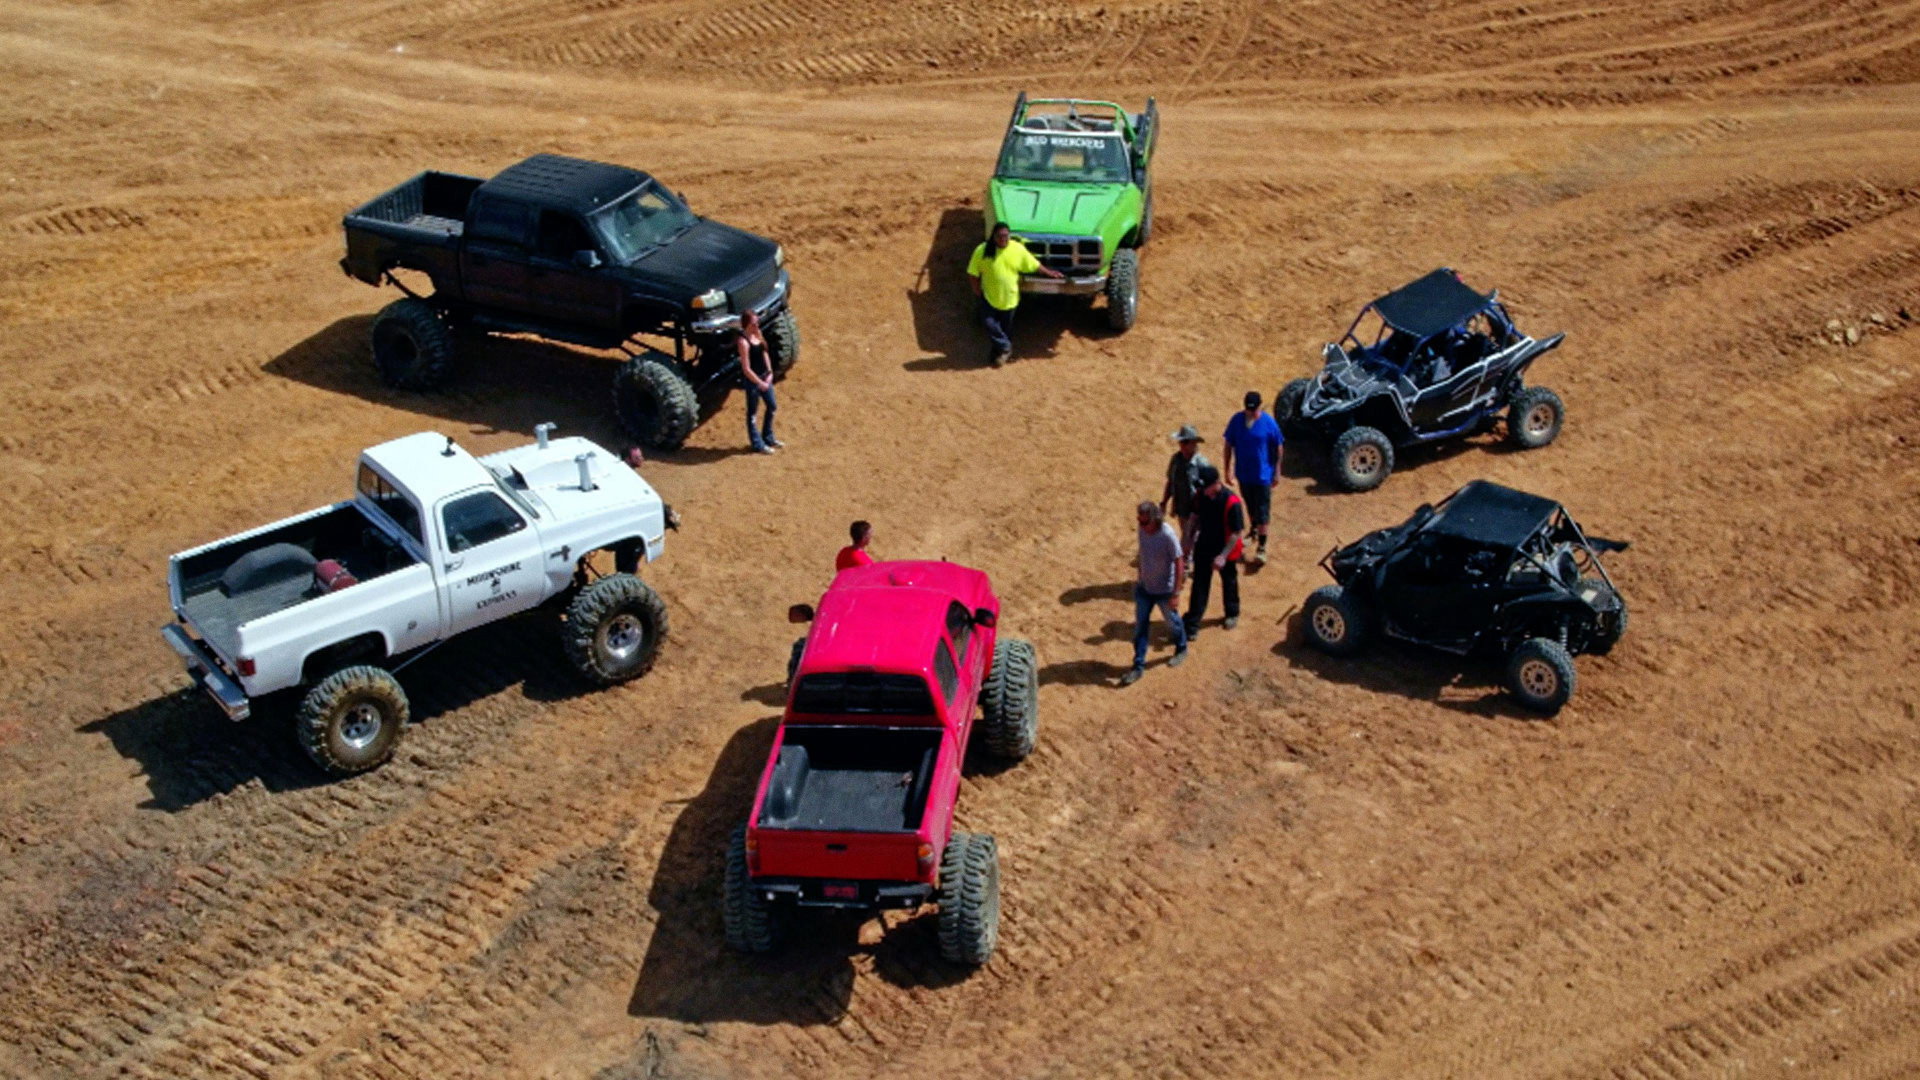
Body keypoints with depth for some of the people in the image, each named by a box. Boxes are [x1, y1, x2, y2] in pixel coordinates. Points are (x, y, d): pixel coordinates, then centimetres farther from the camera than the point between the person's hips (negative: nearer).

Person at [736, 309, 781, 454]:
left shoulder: (757, 334, 1)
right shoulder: (743, 341, -24)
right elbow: (746, 369, -23)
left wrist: (769, 373, 2)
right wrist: (760, 383, -18)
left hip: (764, 377, 9)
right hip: (752, 379, -9)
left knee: (772, 406, 20)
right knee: (752, 412, 7)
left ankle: (768, 438, 38)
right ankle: (758, 445, 20)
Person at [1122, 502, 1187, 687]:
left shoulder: (1168, 535, -29)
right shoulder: (1143, 530, -11)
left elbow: (1178, 563, -21)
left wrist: (1175, 593, -19)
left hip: (1164, 590, -5)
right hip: (1144, 588, 5)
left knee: (1173, 622, 19)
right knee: (1140, 626, 8)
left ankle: (1181, 649, 46)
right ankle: (1138, 666, 17)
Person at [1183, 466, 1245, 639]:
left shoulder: (1231, 502, -28)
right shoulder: (1200, 497, -11)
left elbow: (1237, 533, -23)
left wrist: (1223, 556, -27)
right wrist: (1191, 539, 9)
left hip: (1225, 551, -4)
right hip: (1203, 548, 4)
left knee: (1229, 582, 20)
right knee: (1199, 586, 5)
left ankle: (1232, 613, 44)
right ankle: (1192, 625, 9)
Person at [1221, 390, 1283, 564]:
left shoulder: (1269, 423, -15)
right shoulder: (1237, 420, -8)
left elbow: (1278, 448, -5)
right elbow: (1229, 445, 2)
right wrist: (1228, 469, 3)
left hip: (1263, 475, -3)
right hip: (1243, 473, 3)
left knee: (1262, 511, -1)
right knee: (1250, 506, 22)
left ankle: (1262, 546, 6)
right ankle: (1254, 531, 46)